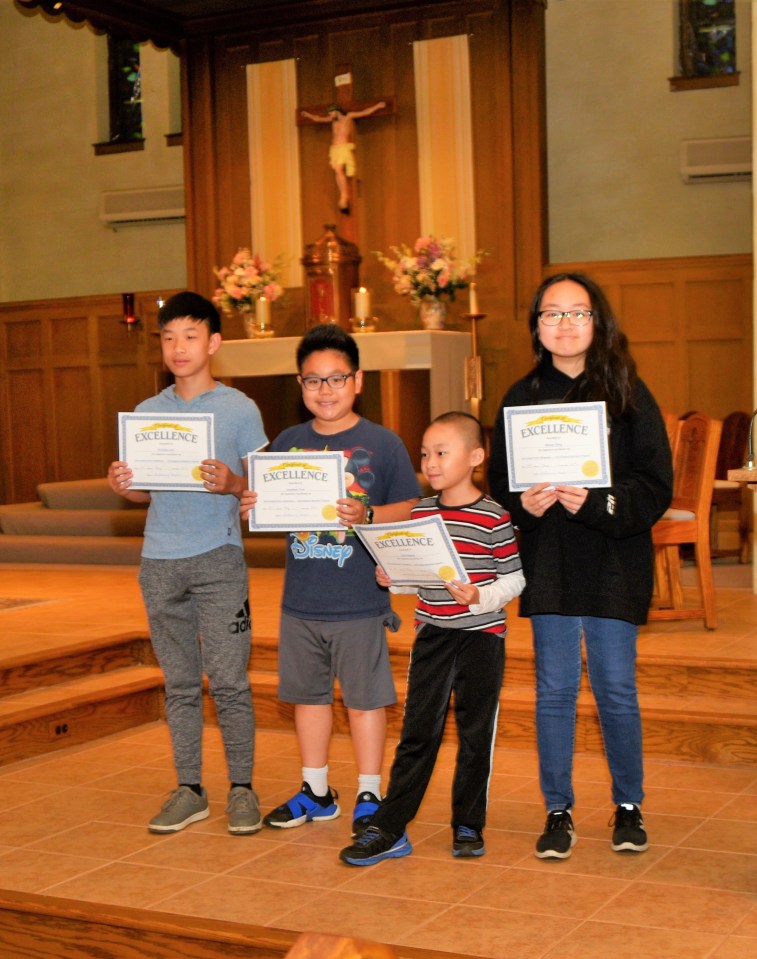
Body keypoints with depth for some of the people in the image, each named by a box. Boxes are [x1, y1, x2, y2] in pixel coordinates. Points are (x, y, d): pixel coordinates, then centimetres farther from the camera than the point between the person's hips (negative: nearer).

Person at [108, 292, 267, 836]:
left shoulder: (239, 409, 0)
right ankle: (189, 790, 17)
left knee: (228, 679, -3)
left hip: (218, 558, -4)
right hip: (160, 561, 4)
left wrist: (232, 484, -21)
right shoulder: (147, 412, 12)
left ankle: (242, 788, 9)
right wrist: (123, 485, -6)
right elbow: (145, 490, 15)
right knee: (179, 683, 9)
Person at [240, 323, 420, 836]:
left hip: (360, 601, -4)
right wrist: (251, 504, -10)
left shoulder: (382, 444, -5)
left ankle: (369, 796, 18)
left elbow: (409, 511, -5)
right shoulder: (287, 443, 7)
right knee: (308, 694, 15)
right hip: (300, 601, 5)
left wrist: (367, 516, -22)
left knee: (365, 697, 4)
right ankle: (316, 792, 29)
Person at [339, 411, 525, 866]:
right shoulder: (420, 512, 6)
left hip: (481, 636, -4)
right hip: (431, 635, 4)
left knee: (476, 734, 7)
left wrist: (480, 597, -23)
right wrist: (393, 578, -5)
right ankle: (389, 829, 7)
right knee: (417, 732, 5)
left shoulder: (494, 518, -10)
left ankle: (469, 826, 20)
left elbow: (514, 579, -8)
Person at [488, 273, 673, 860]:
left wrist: (597, 504, -21)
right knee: (554, 690, 5)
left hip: (614, 566, -2)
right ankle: (558, 811, 18)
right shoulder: (522, 398, 6)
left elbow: (656, 488, -6)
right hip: (549, 566, 2)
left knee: (616, 690, 5)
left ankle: (629, 806, 24)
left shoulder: (629, 395, -2)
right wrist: (524, 504, -14)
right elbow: (499, 486, 7)